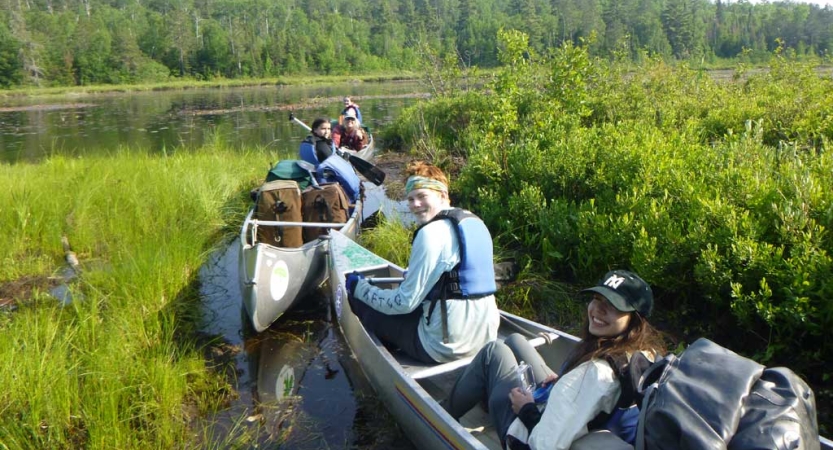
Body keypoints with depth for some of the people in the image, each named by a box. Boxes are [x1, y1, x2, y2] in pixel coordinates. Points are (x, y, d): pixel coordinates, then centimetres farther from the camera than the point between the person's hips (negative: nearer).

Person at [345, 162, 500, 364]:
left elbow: (405, 302, -13)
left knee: (365, 308, 6)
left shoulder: (432, 232, -16)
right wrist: (411, 276, 27)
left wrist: (359, 287, 1)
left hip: (447, 346, -8)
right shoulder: (476, 223, 9)